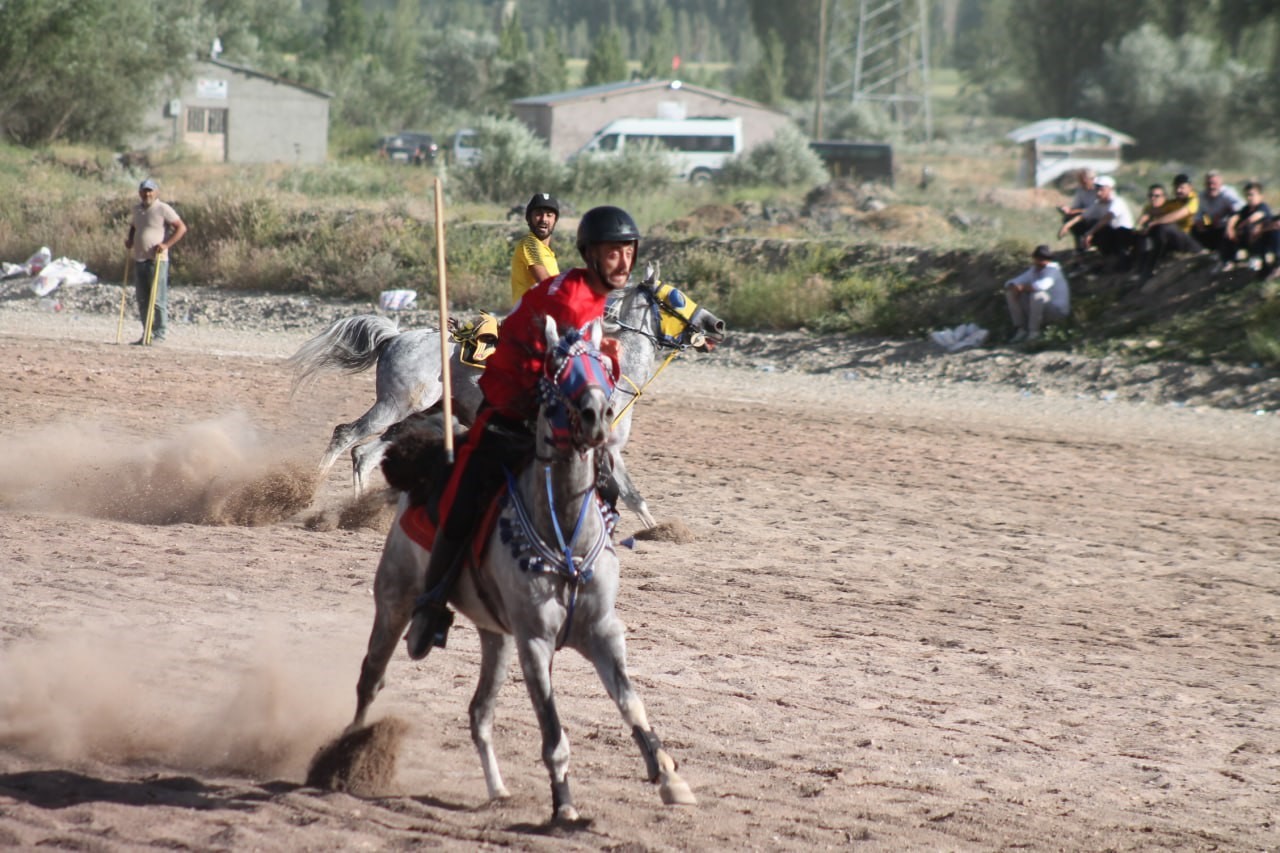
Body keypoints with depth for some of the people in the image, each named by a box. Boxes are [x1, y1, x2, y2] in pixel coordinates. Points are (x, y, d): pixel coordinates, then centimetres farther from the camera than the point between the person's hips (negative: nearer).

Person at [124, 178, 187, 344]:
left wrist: (166, 245, -18)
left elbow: (181, 228, -10)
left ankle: (159, 334, -4)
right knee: (142, 300, 9)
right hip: (139, 260, 7)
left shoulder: (163, 209, -7)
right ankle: (146, 334, 15)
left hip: (157, 260, -7)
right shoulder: (137, 209, 15)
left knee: (158, 299, -8)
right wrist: (129, 240, 13)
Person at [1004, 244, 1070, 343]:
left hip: (1056, 310, -8)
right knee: (1010, 293, 0)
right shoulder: (1033, 270, 4)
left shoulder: (1052, 270, -20)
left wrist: (1022, 287, -30)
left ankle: (1033, 331, -23)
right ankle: (1021, 330, -5)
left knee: (1037, 295, -38)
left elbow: (1042, 285, -43)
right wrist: (1013, 286, -19)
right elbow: (1010, 283, 6)